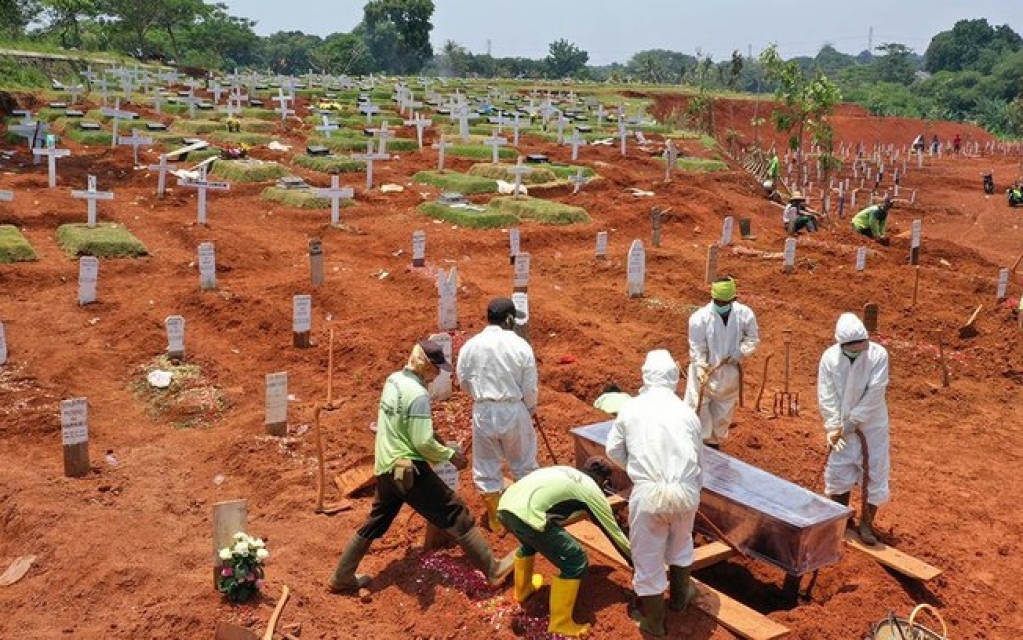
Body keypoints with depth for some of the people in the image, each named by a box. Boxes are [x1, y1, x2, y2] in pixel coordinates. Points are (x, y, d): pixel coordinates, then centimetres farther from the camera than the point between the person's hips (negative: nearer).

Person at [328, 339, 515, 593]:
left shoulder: (392, 380, 6)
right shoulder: (418, 394, -19)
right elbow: (423, 443, -20)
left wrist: (435, 438, 12)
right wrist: (451, 455, -5)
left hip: (386, 468, 9)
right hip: (409, 470, -9)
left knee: (375, 524, 21)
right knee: (455, 513, -2)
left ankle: (342, 577, 29)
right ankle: (493, 569, 3)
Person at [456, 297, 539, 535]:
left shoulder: (471, 345, -5)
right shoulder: (520, 345, -10)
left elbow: (463, 381, 4)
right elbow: (530, 386, -4)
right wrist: (530, 408, 15)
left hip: (483, 411, 1)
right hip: (514, 410, -1)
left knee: (486, 465, 13)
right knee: (524, 462, 16)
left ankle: (495, 519, 21)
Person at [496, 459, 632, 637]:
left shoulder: (566, 472, 33)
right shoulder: (593, 491, 15)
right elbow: (614, 532, 24)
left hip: (505, 505, 9)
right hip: (528, 514, -8)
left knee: (530, 539, 40)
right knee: (576, 563, 5)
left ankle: (523, 589, 57)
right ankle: (560, 623, 14)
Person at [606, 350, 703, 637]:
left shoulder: (631, 408, 3)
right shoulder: (686, 411, 7)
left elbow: (614, 450, 9)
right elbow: (697, 453, 10)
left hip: (648, 493, -2)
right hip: (686, 491, 3)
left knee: (648, 557, 14)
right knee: (681, 543, 30)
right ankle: (680, 595, 51)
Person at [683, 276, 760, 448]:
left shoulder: (745, 314, -15)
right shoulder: (700, 317, -22)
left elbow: (753, 338, 0)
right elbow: (697, 349, -17)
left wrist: (740, 353, -17)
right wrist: (701, 372, -25)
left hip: (730, 372, 3)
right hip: (705, 372, -3)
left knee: (723, 413, 20)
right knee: (697, 408, 1)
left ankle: (713, 443, 41)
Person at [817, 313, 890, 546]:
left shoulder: (878, 355, -18)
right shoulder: (829, 357, -13)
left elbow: (874, 395, -20)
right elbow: (827, 397, -10)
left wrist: (849, 425, -18)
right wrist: (834, 428, -16)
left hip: (871, 426, -1)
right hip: (842, 427, 2)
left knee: (874, 475, 3)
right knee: (838, 474, 9)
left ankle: (866, 523, 21)